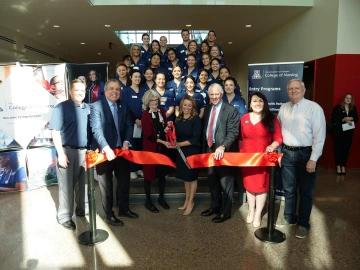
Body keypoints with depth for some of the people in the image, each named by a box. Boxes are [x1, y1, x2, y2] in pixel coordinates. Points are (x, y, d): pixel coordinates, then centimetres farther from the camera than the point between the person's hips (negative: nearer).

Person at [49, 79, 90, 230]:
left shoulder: (88, 108, 9)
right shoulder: (62, 107, -6)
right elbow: (55, 132, -10)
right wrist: (61, 154, -15)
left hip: (85, 151, 5)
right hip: (68, 151, -5)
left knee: (83, 183, 14)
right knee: (67, 185, 4)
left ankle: (81, 210, 31)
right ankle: (64, 216, 17)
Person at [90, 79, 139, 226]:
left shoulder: (124, 106, 7)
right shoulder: (97, 106, -11)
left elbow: (129, 125, 6)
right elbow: (97, 130, -21)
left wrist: (126, 142, -10)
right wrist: (107, 148, -32)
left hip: (121, 149, 6)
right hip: (104, 151, -5)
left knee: (124, 180, 16)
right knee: (106, 184, 9)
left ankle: (124, 208, 36)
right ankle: (109, 214, 24)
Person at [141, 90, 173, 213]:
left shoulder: (161, 111, 5)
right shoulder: (145, 115, -11)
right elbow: (148, 135, -15)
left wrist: (166, 129, -12)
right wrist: (163, 142, -21)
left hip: (162, 147, 5)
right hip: (150, 147, -5)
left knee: (162, 172, 13)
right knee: (149, 173, 6)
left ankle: (161, 198, 31)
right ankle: (148, 201, 21)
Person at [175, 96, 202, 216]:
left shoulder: (196, 119, -13)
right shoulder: (178, 119, 5)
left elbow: (195, 139, -19)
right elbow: (176, 135, 9)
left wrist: (179, 144, -20)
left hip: (192, 152, -5)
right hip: (181, 152, 6)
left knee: (192, 177, 7)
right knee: (185, 176, 15)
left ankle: (190, 202, 20)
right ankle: (187, 200, 29)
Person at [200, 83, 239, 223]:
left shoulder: (231, 110, -12)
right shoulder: (207, 108, 10)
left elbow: (233, 132, -20)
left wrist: (222, 147, -33)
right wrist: (204, 147, 11)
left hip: (224, 151, -7)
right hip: (209, 149, 7)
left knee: (225, 182, 6)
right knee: (212, 181, 19)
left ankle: (225, 212, 22)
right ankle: (214, 206, 37)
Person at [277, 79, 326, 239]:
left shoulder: (314, 108, -11)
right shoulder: (283, 108, 7)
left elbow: (319, 135, -13)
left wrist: (313, 159, -16)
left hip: (305, 153, -5)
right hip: (287, 153, 5)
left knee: (305, 191, 9)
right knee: (289, 189, 16)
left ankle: (303, 224, 24)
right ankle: (289, 218, 33)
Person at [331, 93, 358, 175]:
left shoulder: (354, 108, 9)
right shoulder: (338, 107, -4)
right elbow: (333, 119, -8)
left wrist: (350, 118, -9)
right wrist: (344, 120, -17)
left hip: (349, 132, 3)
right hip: (339, 131, -3)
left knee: (346, 149, 4)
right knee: (338, 148, 0)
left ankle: (343, 166, 14)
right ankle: (338, 166, 10)